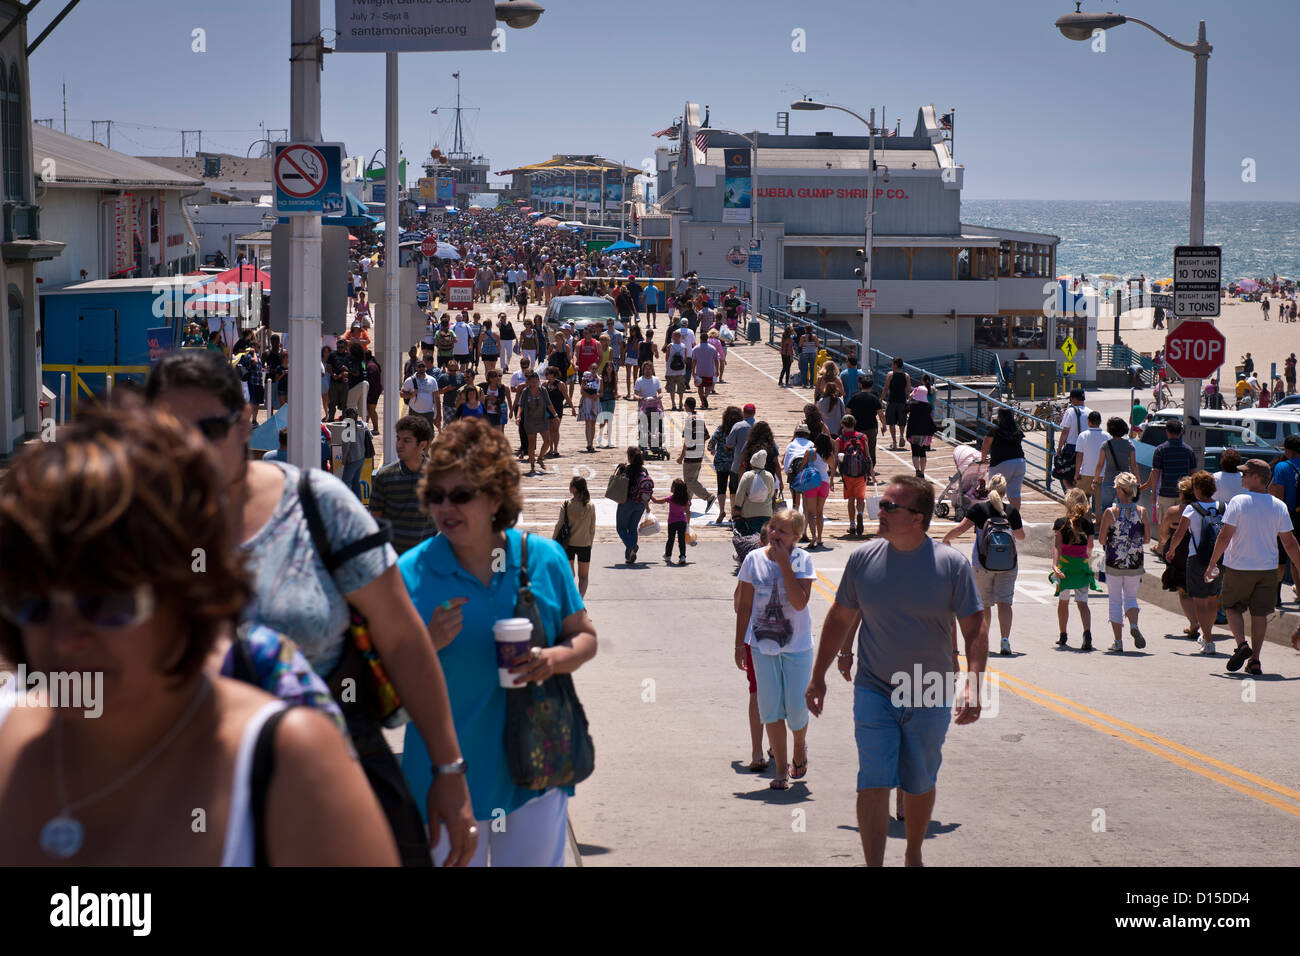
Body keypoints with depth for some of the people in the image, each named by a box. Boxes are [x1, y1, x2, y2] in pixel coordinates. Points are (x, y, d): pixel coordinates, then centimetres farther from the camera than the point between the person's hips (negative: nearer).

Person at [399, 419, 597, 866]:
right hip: (448, 774, -1)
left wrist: (555, 658, -12)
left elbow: (584, 637, 10)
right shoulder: (411, 573, -4)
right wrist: (428, 643, -21)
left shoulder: (543, 559, 1)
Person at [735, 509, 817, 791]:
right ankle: (781, 769, 12)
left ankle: (800, 746, 33)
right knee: (770, 709, 2)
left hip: (797, 645, -2)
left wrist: (784, 564, -20)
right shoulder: (754, 559, -1)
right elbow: (744, 604, 6)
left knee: (797, 707, 0)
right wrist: (740, 643, 5)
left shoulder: (801, 560, -7)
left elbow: (800, 602, -19)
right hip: (763, 644, 2)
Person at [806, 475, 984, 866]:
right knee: (873, 784, -9)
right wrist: (818, 676, 10)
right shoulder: (864, 558, -2)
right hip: (874, 692, 0)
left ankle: (913, 855, 35)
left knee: (920, 785, 13)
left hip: (930, 699, 0)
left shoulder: (951, 564, -8)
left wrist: (973, 683, -20)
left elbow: (974, 628, -7)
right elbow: (840, 619, 9)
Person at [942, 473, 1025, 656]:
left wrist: (946, 538, 7)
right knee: (1004, 602, -1)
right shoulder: (1012, 510, 1)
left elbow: (962, 527, -11)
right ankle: (1005, 638, -20)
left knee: (984, 603, 12)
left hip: (982, 563, -1)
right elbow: (1021, 536, 11)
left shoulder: (979, 508, -5)